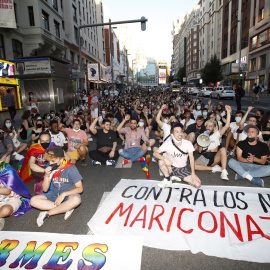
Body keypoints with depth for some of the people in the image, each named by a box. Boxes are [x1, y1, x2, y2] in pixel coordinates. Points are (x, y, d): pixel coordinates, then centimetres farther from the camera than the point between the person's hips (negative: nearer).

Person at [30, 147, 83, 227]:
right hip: (54, 194, 5)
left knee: (76, 200, -38)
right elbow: (45, 189, -1)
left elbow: (80, 188, -14)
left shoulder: (71, 168, -14)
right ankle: (66, 208, -20)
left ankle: (47, 213, -21)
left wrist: (64, 194, -24)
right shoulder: (50, 168, -4)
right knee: (33, 200, -18)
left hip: (68, 194, -4)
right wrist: (47, 176, -17)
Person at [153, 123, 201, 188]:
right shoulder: (167, 144, -17)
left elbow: (191, 158, -4)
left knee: (198, 184, -15)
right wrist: (165, 159, -39)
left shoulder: (188, 143, -13)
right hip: (171, 168, -2)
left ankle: (175, 177, 7)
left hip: (183, 169, 2)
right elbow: (155, 153, -20)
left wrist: (193, 173, -8)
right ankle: (168, 180, -6)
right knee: (161, 161, -33)